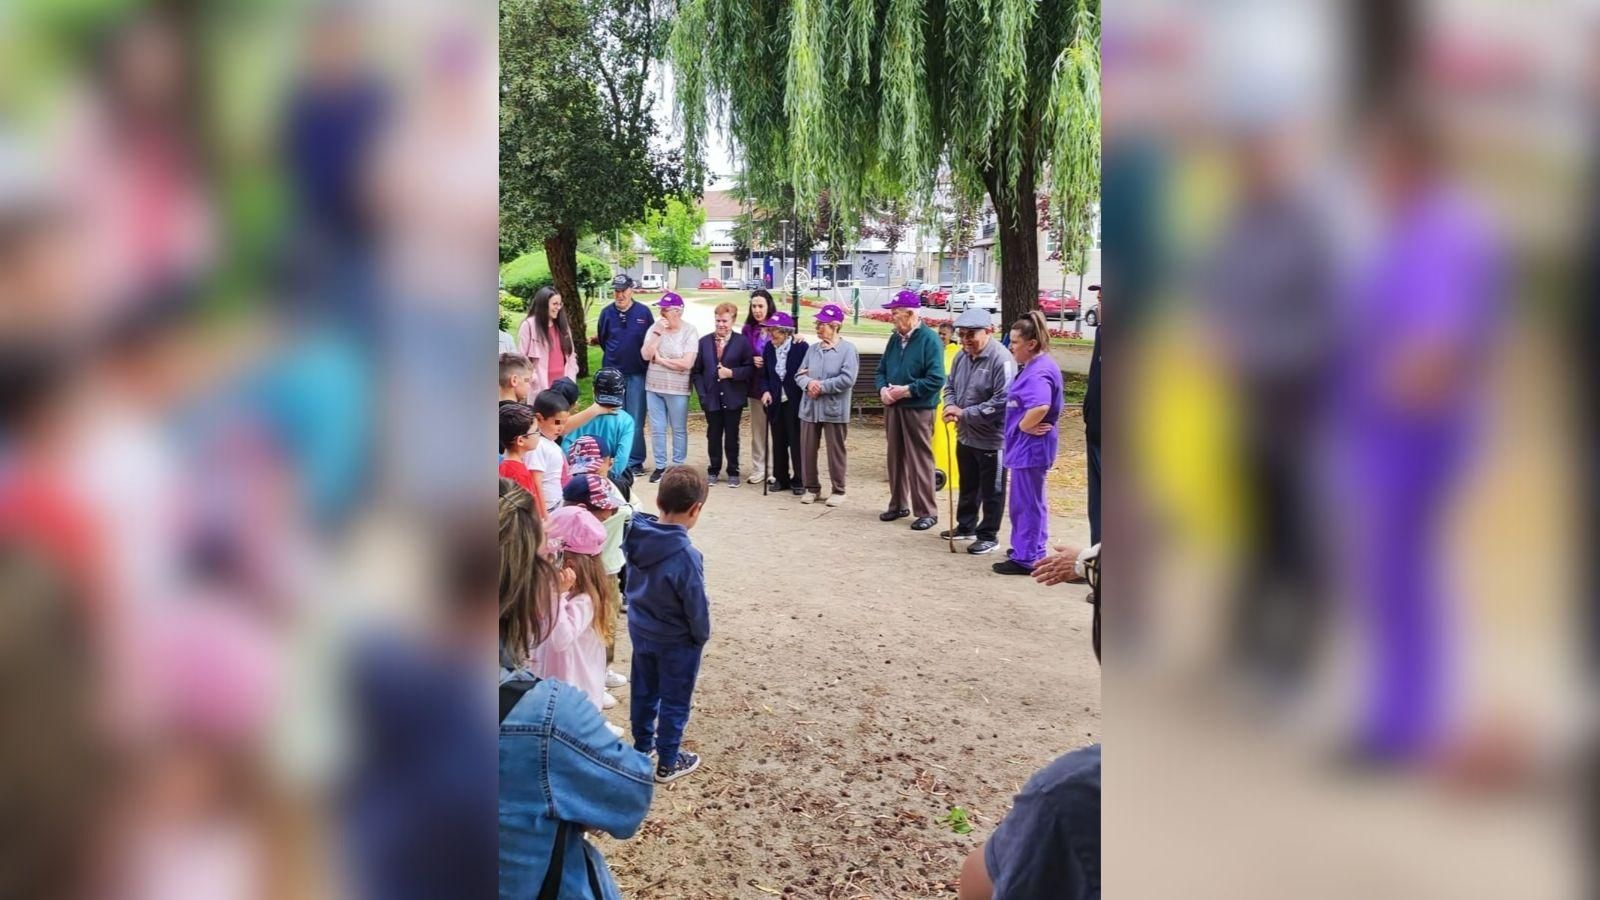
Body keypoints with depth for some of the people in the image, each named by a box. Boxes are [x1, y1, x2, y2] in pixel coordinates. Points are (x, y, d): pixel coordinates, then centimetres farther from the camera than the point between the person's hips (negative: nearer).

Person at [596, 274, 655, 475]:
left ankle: (635, 461, 9)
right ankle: (616, 459, 17)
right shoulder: (607, 313, 0)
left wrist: (642, 359, 7)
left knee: (635, 420, 1)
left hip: (637, 374, -2)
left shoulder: (643, 312, -5)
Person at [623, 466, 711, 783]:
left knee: (643, 692, 24)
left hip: (640, 631, 6)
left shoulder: (635, 537, -14)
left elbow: (632, 585, 2)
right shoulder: (685, 555, -33)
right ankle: (667, 763, 25)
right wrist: (702, 636, -4)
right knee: (674, 701, 13)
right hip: (677, 640, -6)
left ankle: (642, 746, 42)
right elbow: (696, 605, -21)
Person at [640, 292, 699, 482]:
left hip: (677, 389, -3)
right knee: (657, 429, 9)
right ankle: (660, 466, 20)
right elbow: (646, 355, -9)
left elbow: (687, 363, -16)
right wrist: (658, 333, -16)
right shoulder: (655, 328, 0)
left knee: (679, 430, 7)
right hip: (654, 387, 3)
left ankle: (678, 467, 18)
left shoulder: (689, 331, -9)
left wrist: (661, 360, -9)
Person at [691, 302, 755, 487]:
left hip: (733, 398, -2)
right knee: (713, 436, 8)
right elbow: (696, 371, 6)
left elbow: (750, 368, -5)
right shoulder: (704, 342, 6)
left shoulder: (742, 342, -2)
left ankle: (733, 472, 17)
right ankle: (713, 471, 21)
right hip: (712, 398, 2)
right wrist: (702, 394, -3)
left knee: (732, 436, 6)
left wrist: (732, 373, -18)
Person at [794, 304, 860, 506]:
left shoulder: (847, 349, -8)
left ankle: (838, 491, 14)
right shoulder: (812, 349, 11)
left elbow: (847, 379, -17)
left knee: (836, 452, 3)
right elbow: (800, 374, 10)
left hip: (834, 410, -5)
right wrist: (808, 383, -13)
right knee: (807, 450, 8)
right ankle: (811, 488, 22)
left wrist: (822, 387, -16)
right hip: (809, 408, 6)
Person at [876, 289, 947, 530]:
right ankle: (898, 505, 27)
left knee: (920, 461, -3)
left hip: (918, 409, -7)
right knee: (895, 457, 14)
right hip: (893, 407, 7)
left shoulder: (929, 339, -12)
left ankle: (927, 512, 4)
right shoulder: (895, 338, 10)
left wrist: (906, 390, -18)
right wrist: (883, 389, -4)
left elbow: (936, 379, -18)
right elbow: (882, 370, 17)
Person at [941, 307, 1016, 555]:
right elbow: (950, 386, 15)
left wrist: (965, 413, -23)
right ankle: (965, 527, 38)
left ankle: (989, 536, 17)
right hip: (965, 435, 8)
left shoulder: (1001, 360, -22)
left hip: (992, 438, -8)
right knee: (968, 486, 22)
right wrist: (951, 407, -8)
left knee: (992, 490, 6)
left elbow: (1002, 402, -26)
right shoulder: (962, 356, 4)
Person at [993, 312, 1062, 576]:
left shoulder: (1039, 371, -22)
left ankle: (1025, 558, 8)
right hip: (1027, 446, 11)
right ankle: (1033, 551, 31)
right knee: (1031, 501, 20)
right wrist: (1026, 425, 6)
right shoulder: (1033, 367, 11)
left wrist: (1023, 426, -22)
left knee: (1027, 503, -1)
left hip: (1030, 446, -11)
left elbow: (1040, 407, -38)